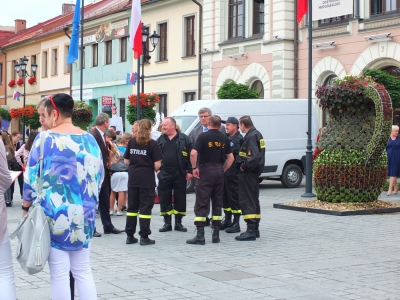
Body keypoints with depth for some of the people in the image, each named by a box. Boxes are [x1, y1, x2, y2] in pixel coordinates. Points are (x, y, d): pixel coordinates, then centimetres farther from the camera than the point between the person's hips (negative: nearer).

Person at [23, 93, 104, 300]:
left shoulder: (45, 139, -8)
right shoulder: (90, 139, 7)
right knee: (83, 271, 12)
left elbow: (31, 178, -6)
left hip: (54, 214, -5)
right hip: (83, 213, 5)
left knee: (58, 273, 1)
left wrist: (26, 207, 6)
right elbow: (99, 176, 12)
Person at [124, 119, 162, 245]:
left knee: (132, 206, 12)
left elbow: (126, 161, 7)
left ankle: (130, 235, 16)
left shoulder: (132, 142, 4)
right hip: (147, 179, -4)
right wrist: (155, 168, 10)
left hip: (133, 177, 4)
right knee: (145, 207, 1)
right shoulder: (152, 144, -8)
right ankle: (144, 237, 2)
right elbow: (157, 165, -11)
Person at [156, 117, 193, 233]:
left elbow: (191, 156, -3)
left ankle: (178, 223, 15)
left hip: (180, 174, -3)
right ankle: (167, 223, 13)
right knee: (164, 199, 3)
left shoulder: (184, 139, -2)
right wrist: (157, 169, 4)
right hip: (164, 174, 3)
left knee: (180, 199, 4)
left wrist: (190, 171, -7)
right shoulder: (160, 140, 10)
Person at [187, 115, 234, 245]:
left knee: (201, 204, -2)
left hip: (206, 171, -5)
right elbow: (231, 158, 8)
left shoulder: (203, 136, -7)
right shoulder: (224, 138, 8)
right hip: (219, 172, 5)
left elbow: (193, 153, -18)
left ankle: (200, 236, -5)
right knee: (217, 203, 12)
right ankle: (216, 234, 14)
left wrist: (194, 167, -7)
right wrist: (223, 170, 13)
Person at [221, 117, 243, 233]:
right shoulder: (227, 138, 16)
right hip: (224, 172, 9)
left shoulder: (239, 139, -10)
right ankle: (227, 221, 25)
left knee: (234, 197, -4)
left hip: (233, 172, -9)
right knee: (225, 196, 14)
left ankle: (236, 224, 1)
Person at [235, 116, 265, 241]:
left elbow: (254, 157, -28)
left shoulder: (251, 137, -19)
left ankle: (251, 231, -8)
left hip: (248, 173, -11)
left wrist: (244, 166, -16)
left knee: (246, 201, -7)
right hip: (255, 172, 11)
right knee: (253, 200, 16)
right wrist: (244, 165, 11)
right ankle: (255, 229, 25)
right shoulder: (257, 134, 13)